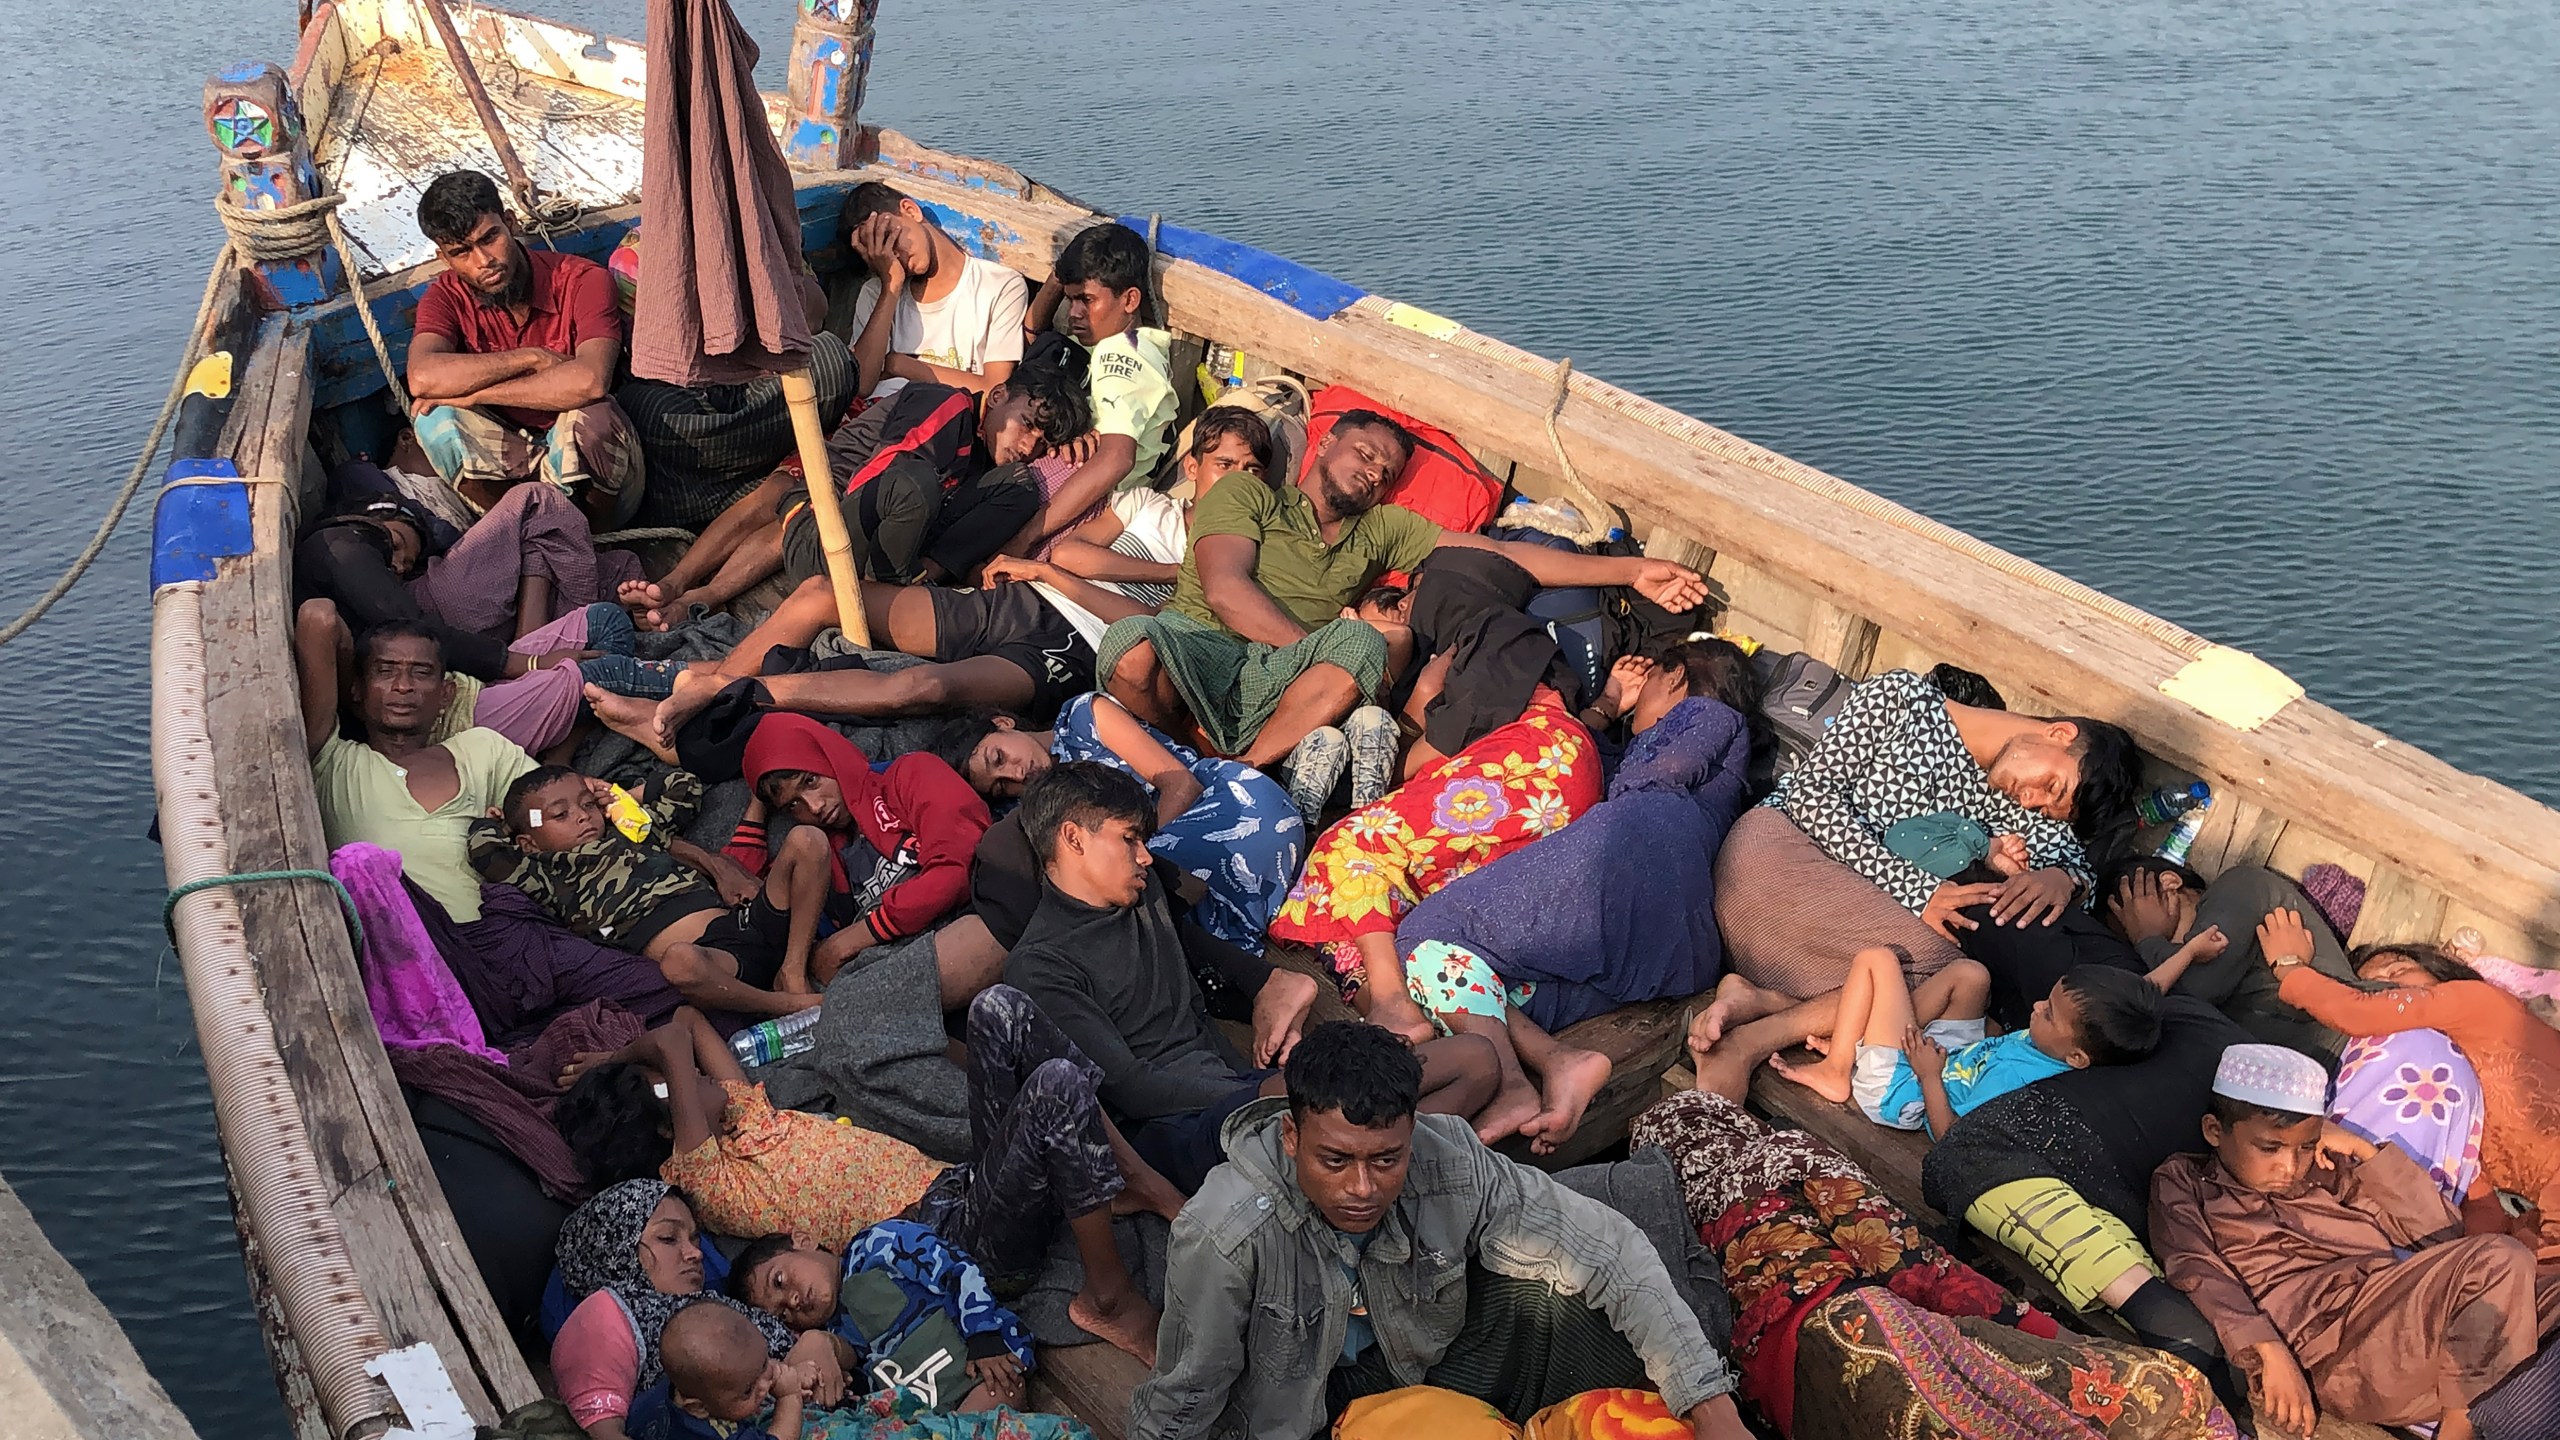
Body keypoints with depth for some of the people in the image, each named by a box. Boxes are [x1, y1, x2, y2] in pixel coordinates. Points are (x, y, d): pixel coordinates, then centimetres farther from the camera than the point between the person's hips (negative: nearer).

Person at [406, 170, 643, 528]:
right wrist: (532, 358, -23)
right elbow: (422, 378, -23)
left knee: (589, 418, -35)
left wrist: (472, 394, -25)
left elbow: (590, 382, -32)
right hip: (508, 468, 3)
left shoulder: (583, 280, -14)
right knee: (435, 416, -23)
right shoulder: (447, 297, -3)